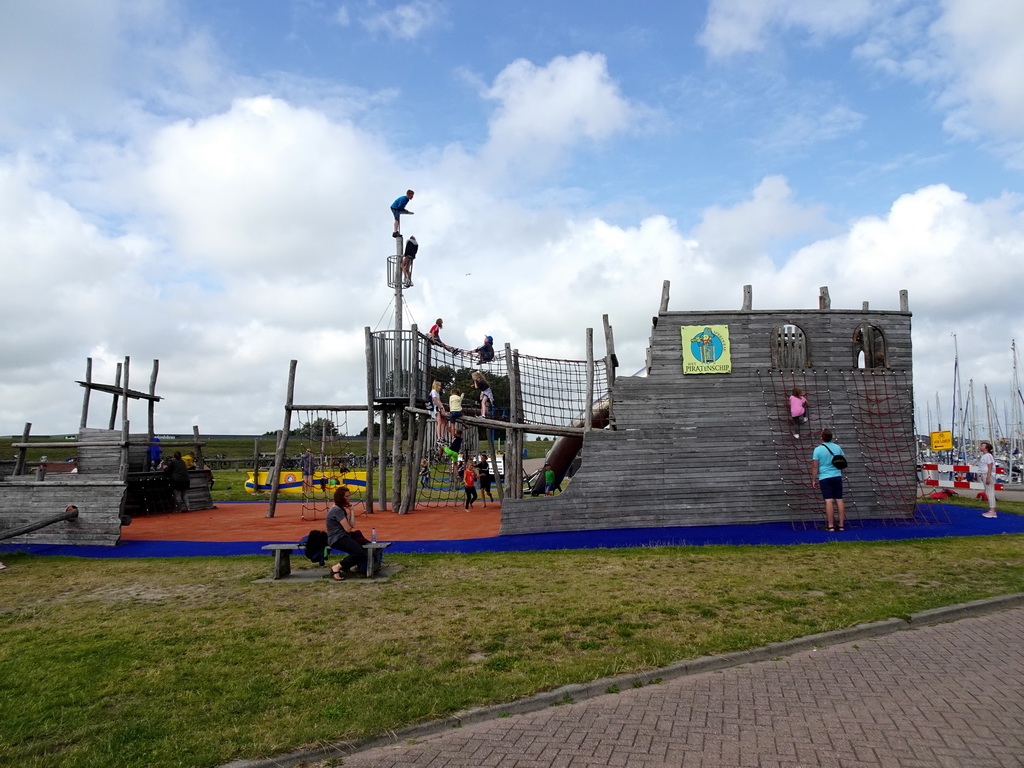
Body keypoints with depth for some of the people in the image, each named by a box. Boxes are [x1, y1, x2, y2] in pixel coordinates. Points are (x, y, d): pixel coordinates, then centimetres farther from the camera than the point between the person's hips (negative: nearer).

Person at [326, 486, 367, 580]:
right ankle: (336, 568, -16)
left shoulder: (341, 509, 17)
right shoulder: (337, 510, -15)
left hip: (343, 537, 10)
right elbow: (348, 529, -16)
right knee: (360, 553, -27)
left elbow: (353, 526, 10)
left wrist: (350, 510, 7)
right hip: (337, 540, -10)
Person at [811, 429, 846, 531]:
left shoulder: (818, 449, -9)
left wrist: (813, 480, -4)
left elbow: (815, 466, -10)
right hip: (837, 477, 4)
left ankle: (831, 526, -6)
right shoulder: (837, 447, 4)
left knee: (828, 501, -6)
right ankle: (841, 525, 9)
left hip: (824, 478, -4)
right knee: (839, 500, 6)